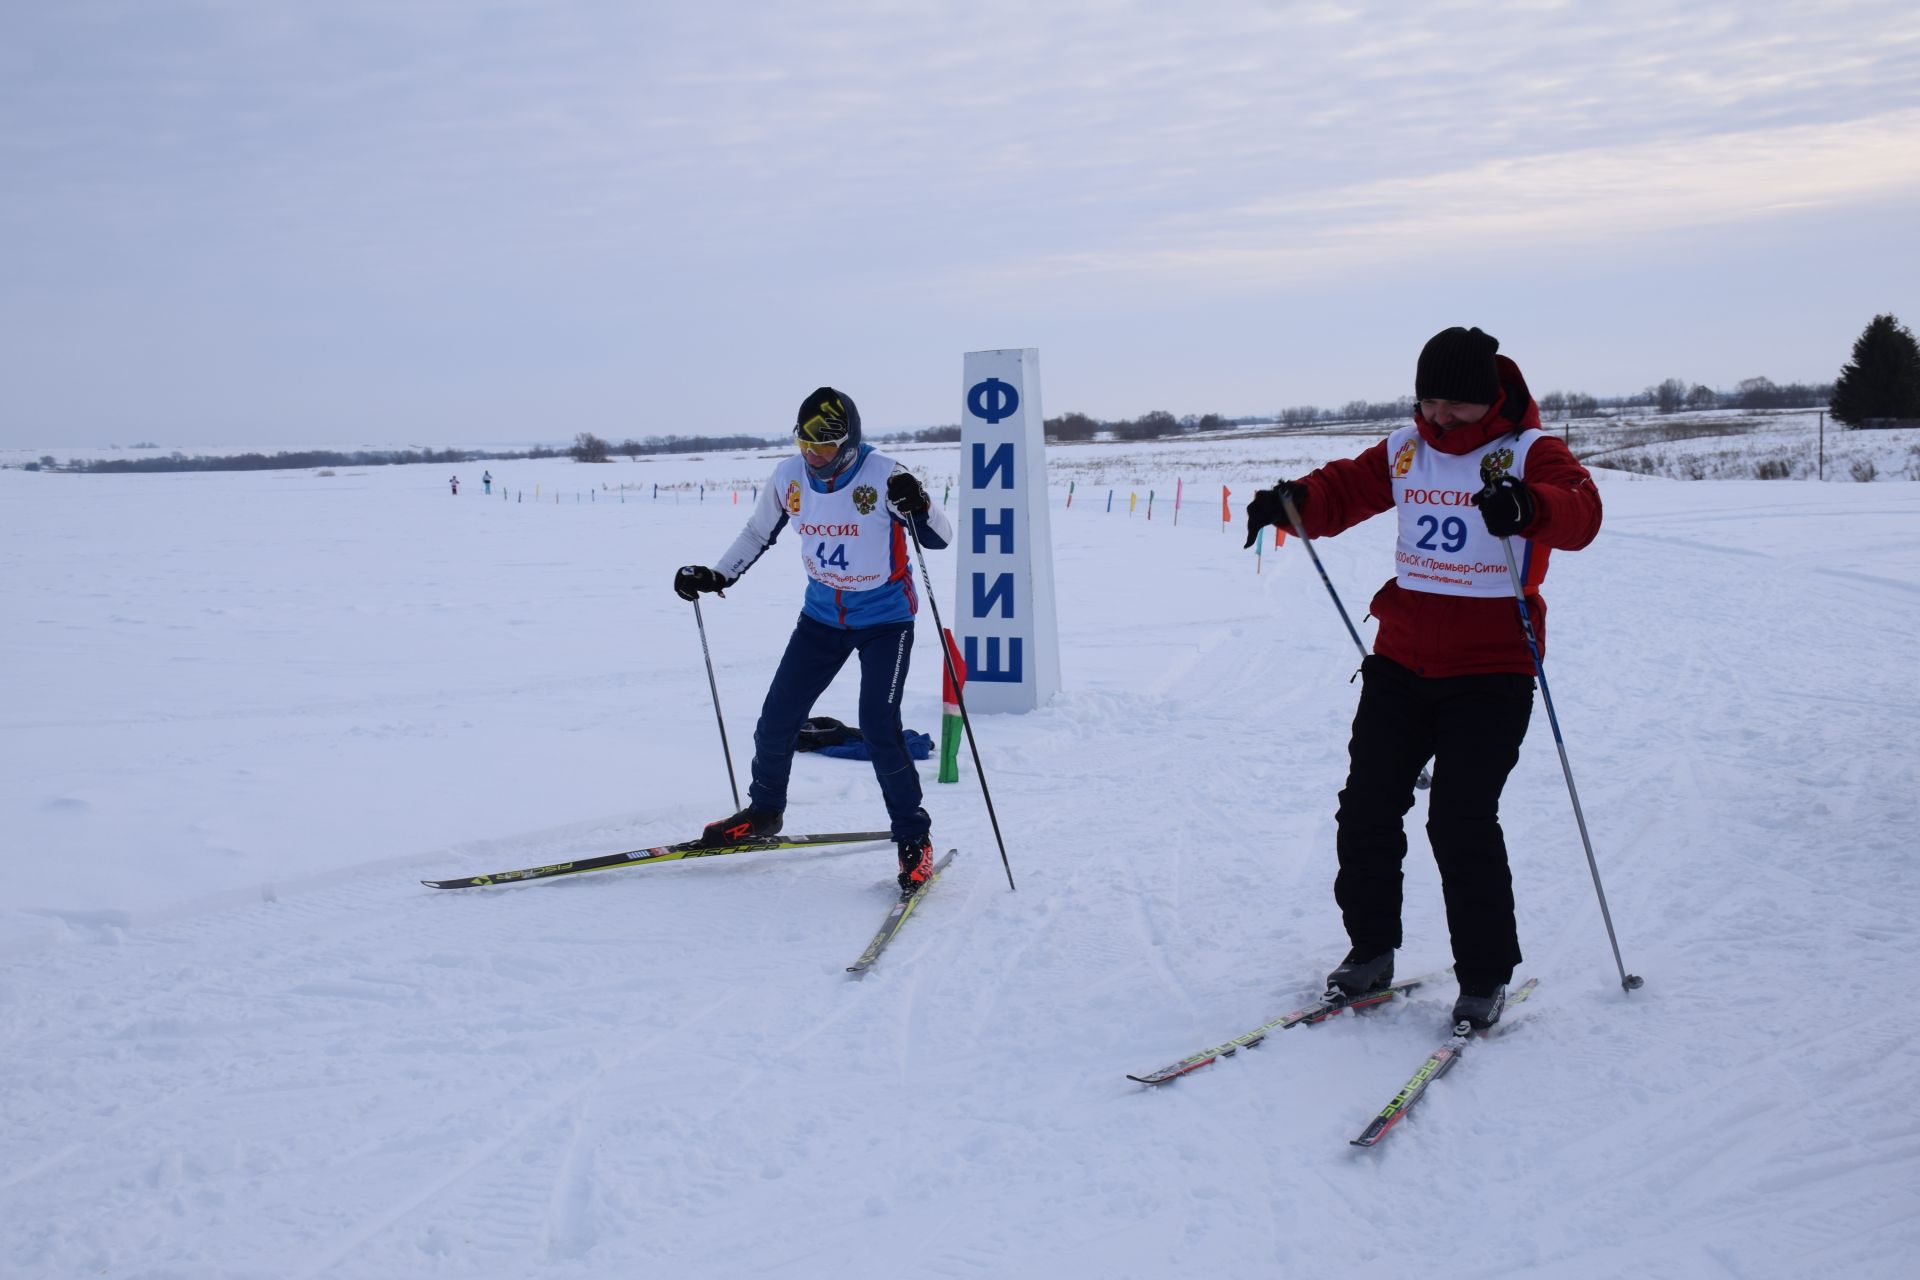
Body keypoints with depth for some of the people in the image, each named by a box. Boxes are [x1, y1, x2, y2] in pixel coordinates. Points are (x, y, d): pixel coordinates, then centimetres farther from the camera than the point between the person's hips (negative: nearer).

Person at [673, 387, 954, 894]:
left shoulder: (883, 475, -21)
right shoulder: (788, 477, -9)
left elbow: (940, 538, -17)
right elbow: (758, 534, 10)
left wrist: (918, 506, -37)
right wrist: (715, 576, 2)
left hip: (885, 619, -5)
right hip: (822, 617, 5)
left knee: (879, 727, -17)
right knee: (776, 720, 4)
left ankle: (914, 838, 0)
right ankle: (764, 811, 30)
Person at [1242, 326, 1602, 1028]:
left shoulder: (1529, 451, -7)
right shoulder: (1405, 449, 8)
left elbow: (1581, 510, -24)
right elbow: (1346, 489, 10)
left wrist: (1527, 506, -47)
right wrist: (1293, 500, -14)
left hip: (1491, 666, -5)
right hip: (1402, 658, 5)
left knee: (1461, 819, -11)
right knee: (1367, 804, 5)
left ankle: (1486, 975, 5)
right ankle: (1371, 949, 22)